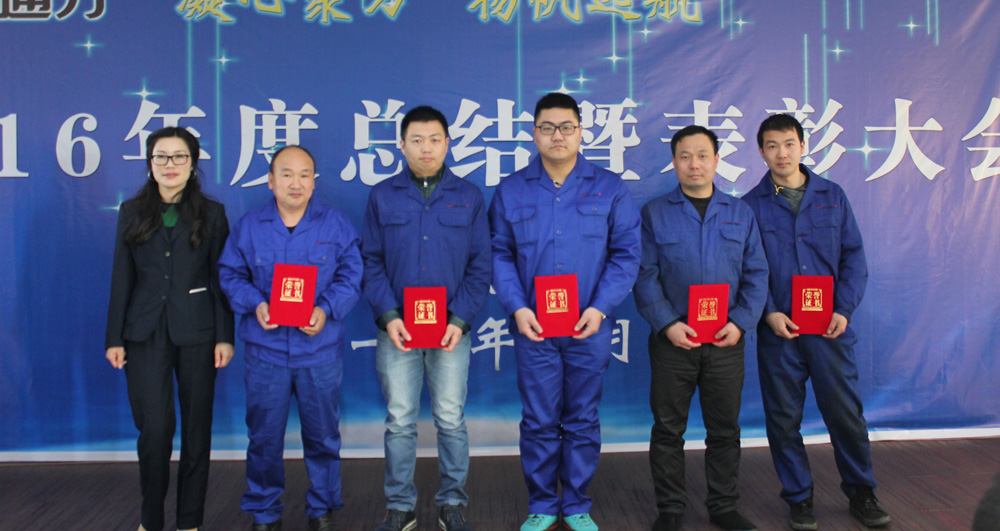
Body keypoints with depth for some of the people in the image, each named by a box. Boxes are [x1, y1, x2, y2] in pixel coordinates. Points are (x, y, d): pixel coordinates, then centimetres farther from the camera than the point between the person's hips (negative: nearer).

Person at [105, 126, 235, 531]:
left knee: (196, 428, 5)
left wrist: (224, 336, -5)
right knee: (154, 428, -4)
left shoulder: (212, 213, 4)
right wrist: (114, 338, 3)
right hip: (145, 333, 1)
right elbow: (122, 278, 8)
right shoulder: (132, 212, 9)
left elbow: (221, 279, 2)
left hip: (196, 332, 0)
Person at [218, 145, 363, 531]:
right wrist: (255, 304, -12)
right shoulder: (249, 227, 5)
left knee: (322, 434, 10)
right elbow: (230, 275, 6)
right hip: (265, 350, 1)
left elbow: (351, 276, 0)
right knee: (264, 435, 8)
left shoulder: (336, 225, 3)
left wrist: (326, 310, -16)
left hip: (320, 350, 0)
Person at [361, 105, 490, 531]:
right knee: (399, 422, 6)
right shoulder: (382, 196, 6)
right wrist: (388, 316, -8)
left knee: (451, 419, 6)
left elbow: (480, 266, 3)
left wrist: (460, 320, -8)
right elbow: (371, 262, 4)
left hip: (451, 330, 0)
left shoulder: (468, 197, 5)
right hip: (396, 329, 0)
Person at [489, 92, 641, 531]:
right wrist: (517, 307, -9)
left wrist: (600, 307, -10)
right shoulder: (510, 191, 6)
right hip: (532, 326, 0)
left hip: (589, 327, 0)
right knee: (538, 421, 6)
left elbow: (626, 254, 1)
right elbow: (500, 253, 4)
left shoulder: (610, 189, 4)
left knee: (583, 421, 9)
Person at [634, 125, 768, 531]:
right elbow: (645, 277, -3)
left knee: (725, 428, 10)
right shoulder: (654, 213, 3)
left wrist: (741, 322, -7)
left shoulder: (741, 214, 10)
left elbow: (756, 275, 7)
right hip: (672, 340, -2)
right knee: (668, 429, 5)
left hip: (726, 341, 2)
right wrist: (667, 324, -14)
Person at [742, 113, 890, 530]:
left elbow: (853, 257, 7)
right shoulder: (750, 206, 4)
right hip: (778, 329, -1)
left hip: (830, 327, 1)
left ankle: (861, 493, 24)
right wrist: (769, 313, -11)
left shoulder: (832, 196, 9)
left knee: (845, 412, 4)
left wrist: (844, 310, -5)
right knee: (784, 418, 6)